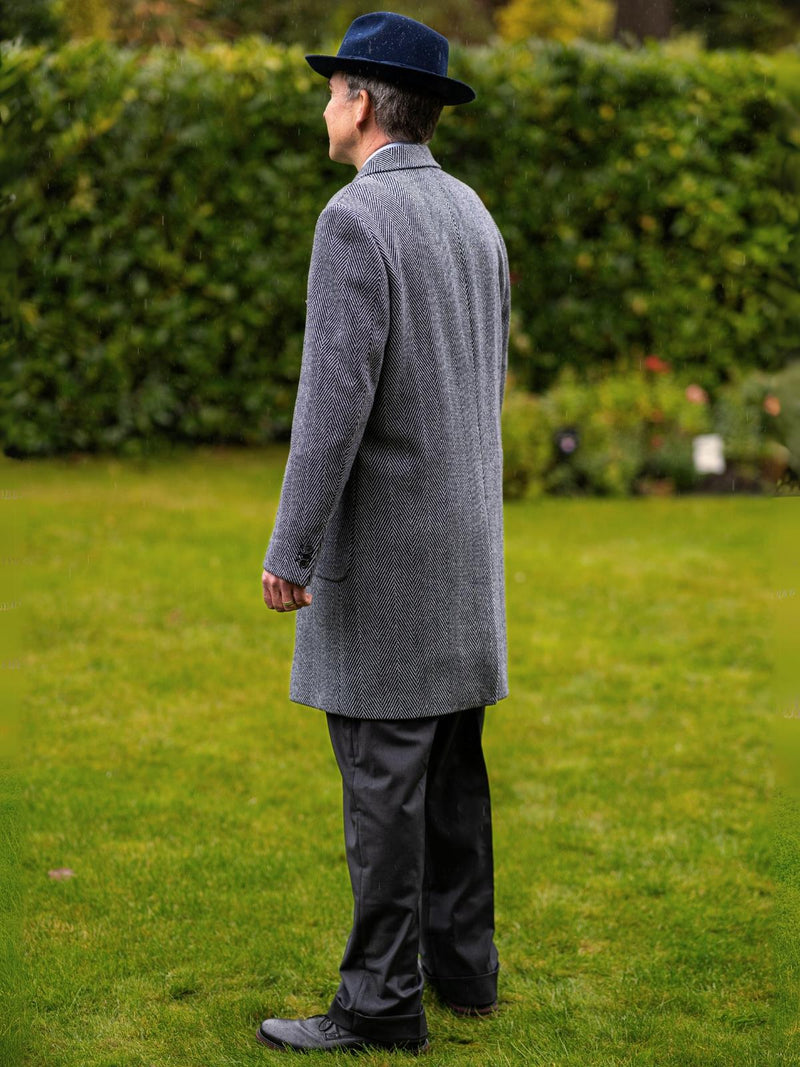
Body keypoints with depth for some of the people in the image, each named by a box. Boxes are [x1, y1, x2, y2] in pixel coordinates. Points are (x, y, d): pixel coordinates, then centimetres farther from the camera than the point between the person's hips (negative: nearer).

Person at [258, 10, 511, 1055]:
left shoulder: (355, 219, -16)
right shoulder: (472, 216, 11)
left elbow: (337, 397, -22)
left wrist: (288, 549, -17)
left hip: (383, 539, -9)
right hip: (465, 536, 9)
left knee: (383, 772, -4)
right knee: (450, 759, 14)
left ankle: (382, 1001, 1)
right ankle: (462, 962, 22)